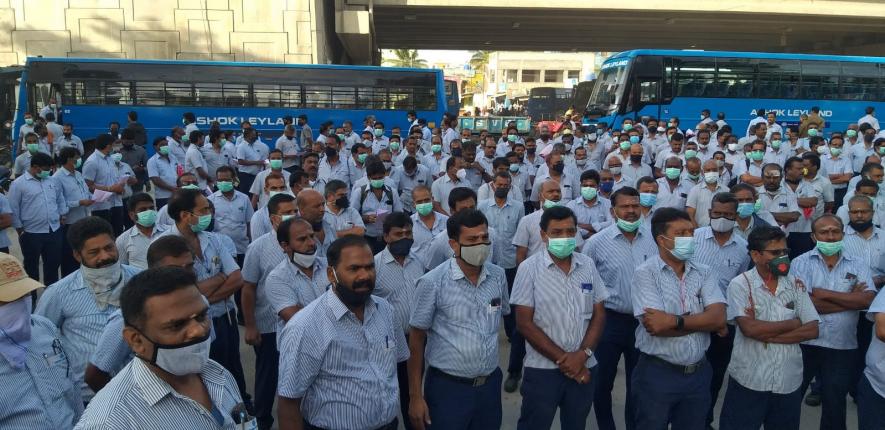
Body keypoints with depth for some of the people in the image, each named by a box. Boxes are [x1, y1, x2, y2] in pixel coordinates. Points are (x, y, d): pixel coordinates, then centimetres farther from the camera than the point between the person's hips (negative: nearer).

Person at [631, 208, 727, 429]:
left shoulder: (704, 273, 3)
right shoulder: (645, 273, -12)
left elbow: (719, 318, -11)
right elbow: (656, 328, -22)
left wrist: (674, 321, -23)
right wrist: (703, 320, -13)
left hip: (698, 373, 4)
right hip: (656, 374, -4)